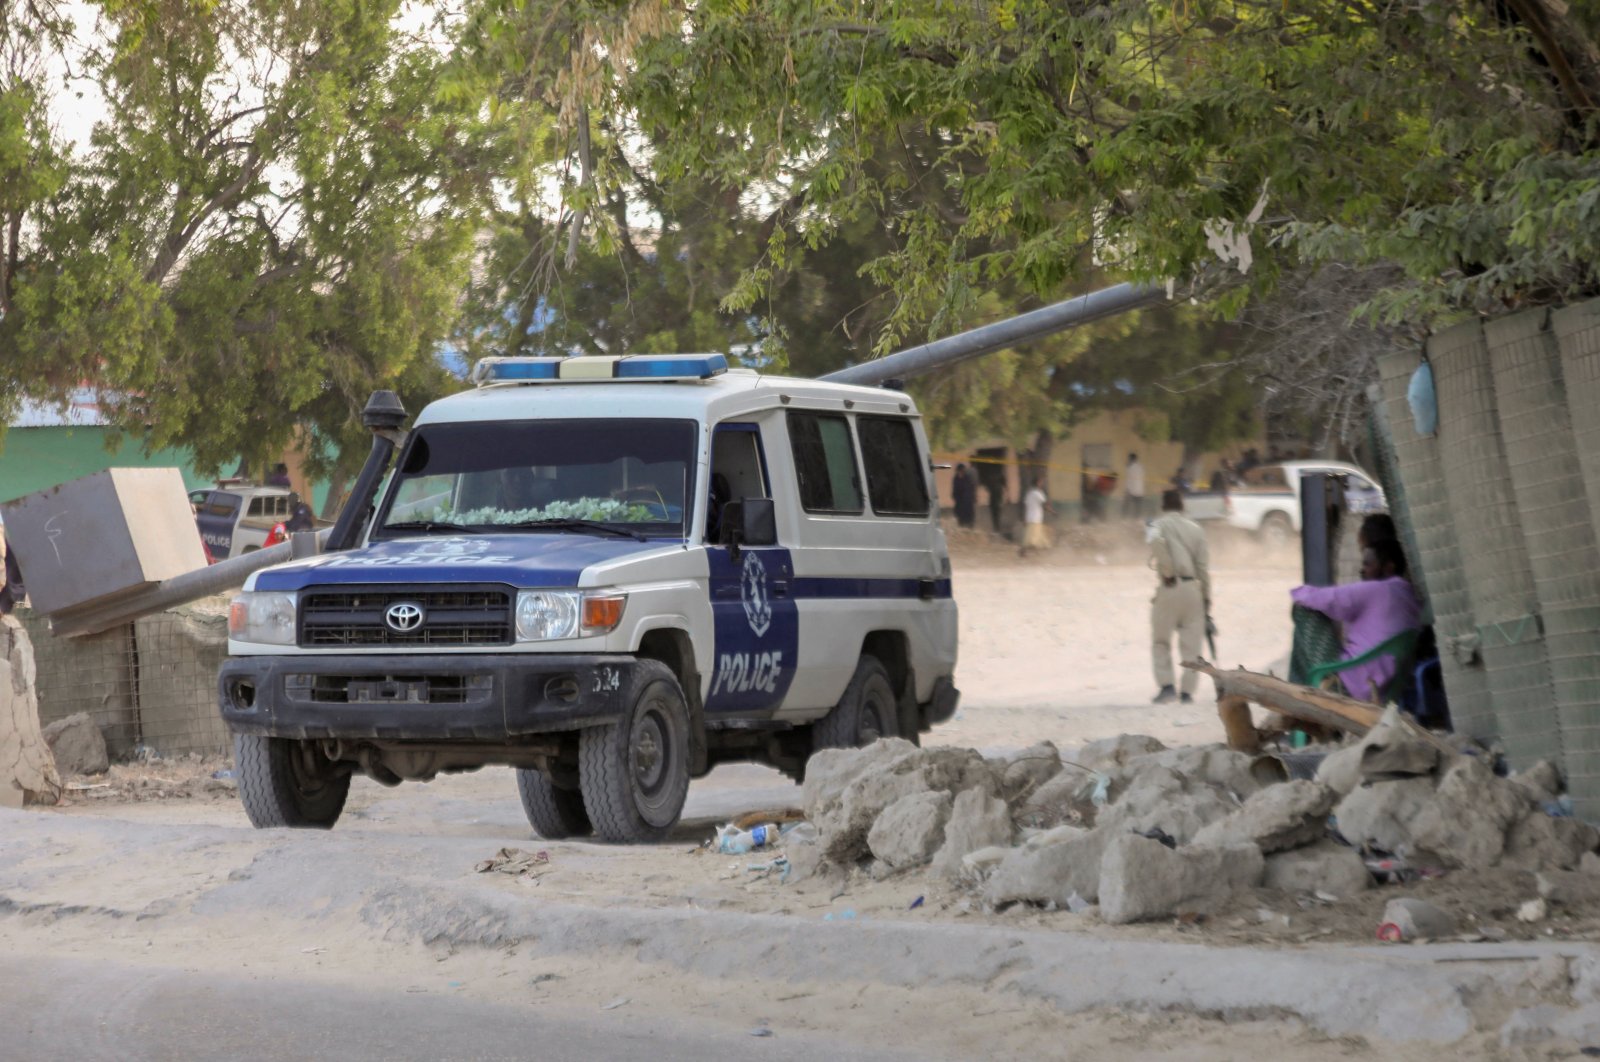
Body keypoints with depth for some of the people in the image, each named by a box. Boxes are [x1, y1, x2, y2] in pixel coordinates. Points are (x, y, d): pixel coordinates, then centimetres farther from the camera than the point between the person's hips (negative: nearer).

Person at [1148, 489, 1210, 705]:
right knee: (1191, 643, 7)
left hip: (1169, 587, -3)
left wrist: (1167, 571, -15)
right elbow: (1203, 565, 7)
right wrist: (1206, 596, 11)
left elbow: (1157, 541, -23)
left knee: (1161, 641, 8)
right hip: (1192, 588, 3)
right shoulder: (1195, 528, 12)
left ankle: (1167, 685, -5)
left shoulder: (1160, 525, 2)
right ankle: (1188, 691, 4)